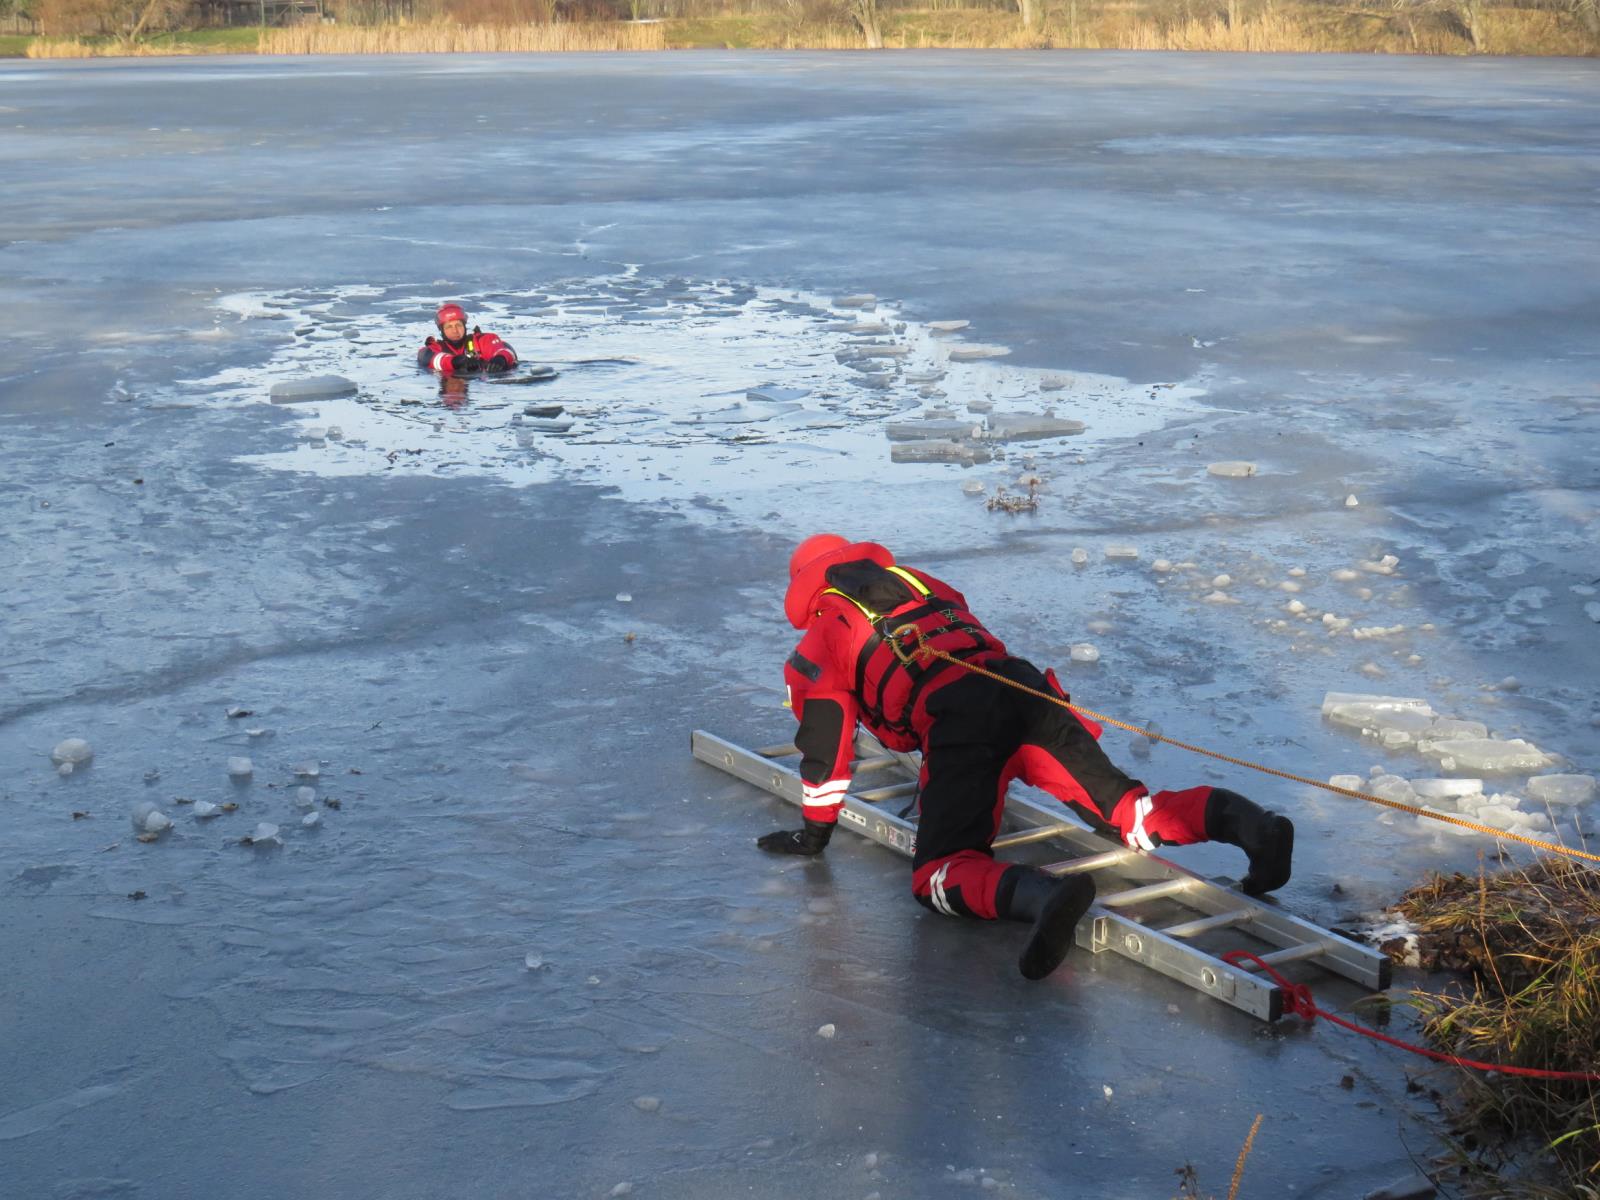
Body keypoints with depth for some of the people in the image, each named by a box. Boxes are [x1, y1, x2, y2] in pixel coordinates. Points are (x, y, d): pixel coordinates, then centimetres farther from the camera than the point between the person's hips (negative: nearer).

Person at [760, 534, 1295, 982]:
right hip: (1026, 685, 6)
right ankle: (1236, 817, -13)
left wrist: (816, 830, 36)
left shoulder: (816, 647, 19)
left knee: (940, 877, -7)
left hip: (960, 715, -6)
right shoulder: (918, 582, 36)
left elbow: (824, 743, 22)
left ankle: (1044, 894, -38)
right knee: (1125, 809, 14)